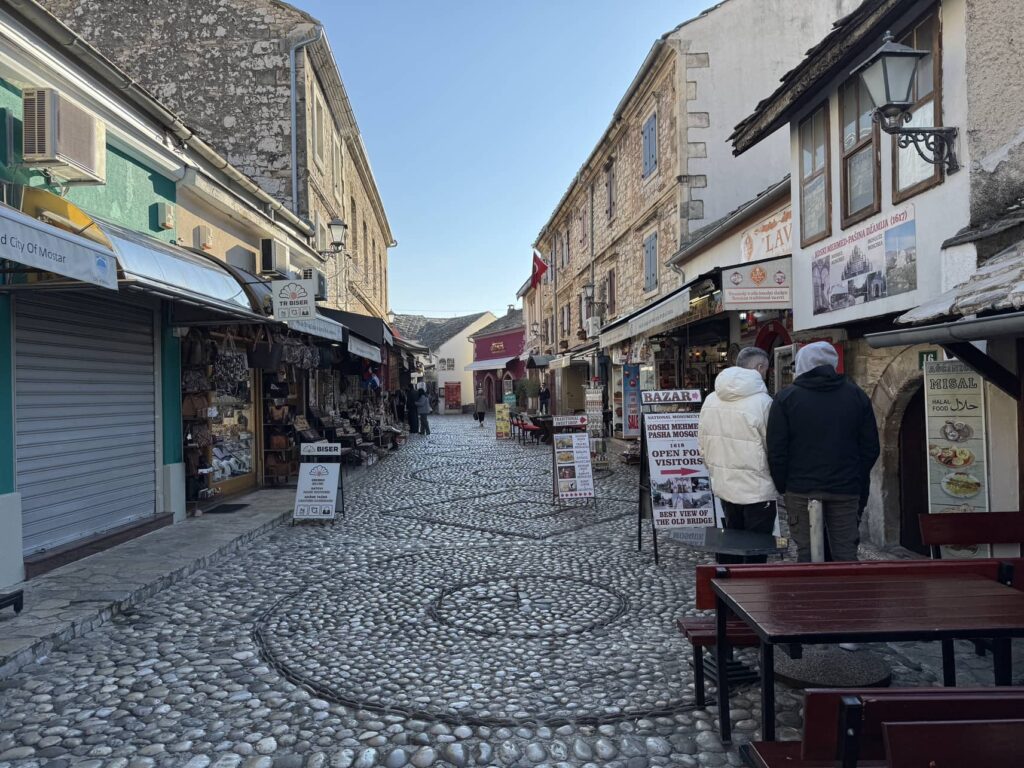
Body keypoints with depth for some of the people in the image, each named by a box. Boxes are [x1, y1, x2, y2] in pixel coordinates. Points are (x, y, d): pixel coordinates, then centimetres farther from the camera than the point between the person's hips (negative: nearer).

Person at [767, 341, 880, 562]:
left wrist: (782, 485, 5)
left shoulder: (786, 398, -2)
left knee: (806, 552, 3)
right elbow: (871, 448, 8)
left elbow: (776, 450, -5)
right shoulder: (856, 395, 7)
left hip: (801, 489, -2)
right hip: (846, 489, 2)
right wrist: (860, 484, 15)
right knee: (846, 552, 8)